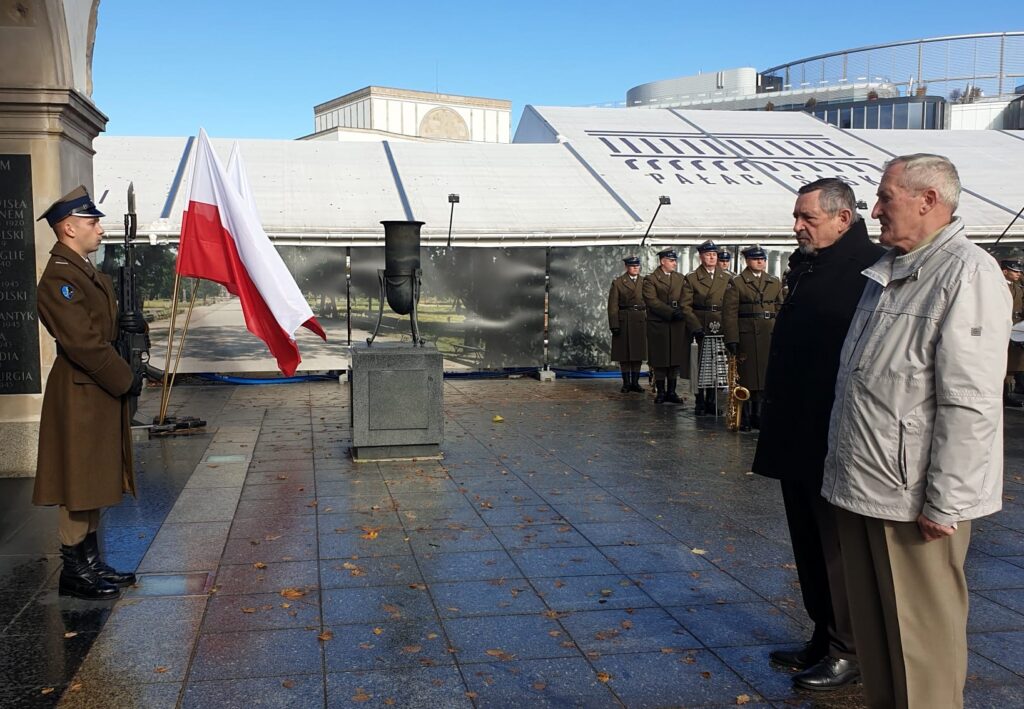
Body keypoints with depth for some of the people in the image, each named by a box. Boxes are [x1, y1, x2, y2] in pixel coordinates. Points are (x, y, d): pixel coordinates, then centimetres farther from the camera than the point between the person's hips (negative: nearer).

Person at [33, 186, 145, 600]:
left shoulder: (84, 271, 14)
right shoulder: (59, 278, -18)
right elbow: (84, 343, -23)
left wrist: (128, 324, 1)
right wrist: (126, 381, -16)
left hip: (100, 394, 10)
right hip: (80, 397, -10)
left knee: (94, 483, 15)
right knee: (79, 486, 0)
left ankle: (90, 564, 25)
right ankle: (74, 572, 11)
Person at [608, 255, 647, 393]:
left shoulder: (644, 282, 9)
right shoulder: (618, 283, 1)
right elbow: (613, 306, -3)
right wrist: (614, 325, -11)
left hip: (640, 321, 3)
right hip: (623, 321, -2)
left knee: (638, 353, 5)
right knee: (624, 353, 2)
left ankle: (635, 382, 13)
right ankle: (626, 383, 9)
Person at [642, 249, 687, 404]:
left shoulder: (680, 278, 16)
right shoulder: (650, 279, -1)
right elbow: (652, 301, -12)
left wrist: (681, 311, -10)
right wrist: (671, 312, -18)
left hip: (678, 325, 5)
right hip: (658, 325, -4)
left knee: (676, 359, 5)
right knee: (660, 360, 0)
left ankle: (671, 391, 12)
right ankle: (660, 392, 8)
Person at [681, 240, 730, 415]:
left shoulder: (727, 277, 11)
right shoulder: (691, 278, 2)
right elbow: (686, 306, -2)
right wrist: (696, 327, -12)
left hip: (721, 328, 3)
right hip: (700, 327, -3)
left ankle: (711, 401, 15)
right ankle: (700, 403, 6)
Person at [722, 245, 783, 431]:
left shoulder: (775, 283, 15)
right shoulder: (736, 283, 1)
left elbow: (780, 311, 14)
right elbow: (729, 313, -5)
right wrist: (732, 340, -12)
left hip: (770, 337, 4)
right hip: (746, 337, -4)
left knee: (764, 378, 6)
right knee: (745, 378, -1)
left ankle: (758, 416, 16)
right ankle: (744, 418, 7)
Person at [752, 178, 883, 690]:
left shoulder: (869, 269, -16)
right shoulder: (807, 267, 13)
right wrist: (775, 415, 20)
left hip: (835, 442, -9)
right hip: (797, 437, 9)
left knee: (839, 549, 3)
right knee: (810, 545, 17)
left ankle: (848, 650, 17)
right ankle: (823, 638, 30)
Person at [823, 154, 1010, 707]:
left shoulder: (967, 275, -15)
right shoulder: (888, 270, 15)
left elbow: (971, 403, -20)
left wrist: (942, 503, -19)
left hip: (915, 498, -9)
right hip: (863, 489, 9)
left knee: (922, 635, 5)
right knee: (871, 626, 18)